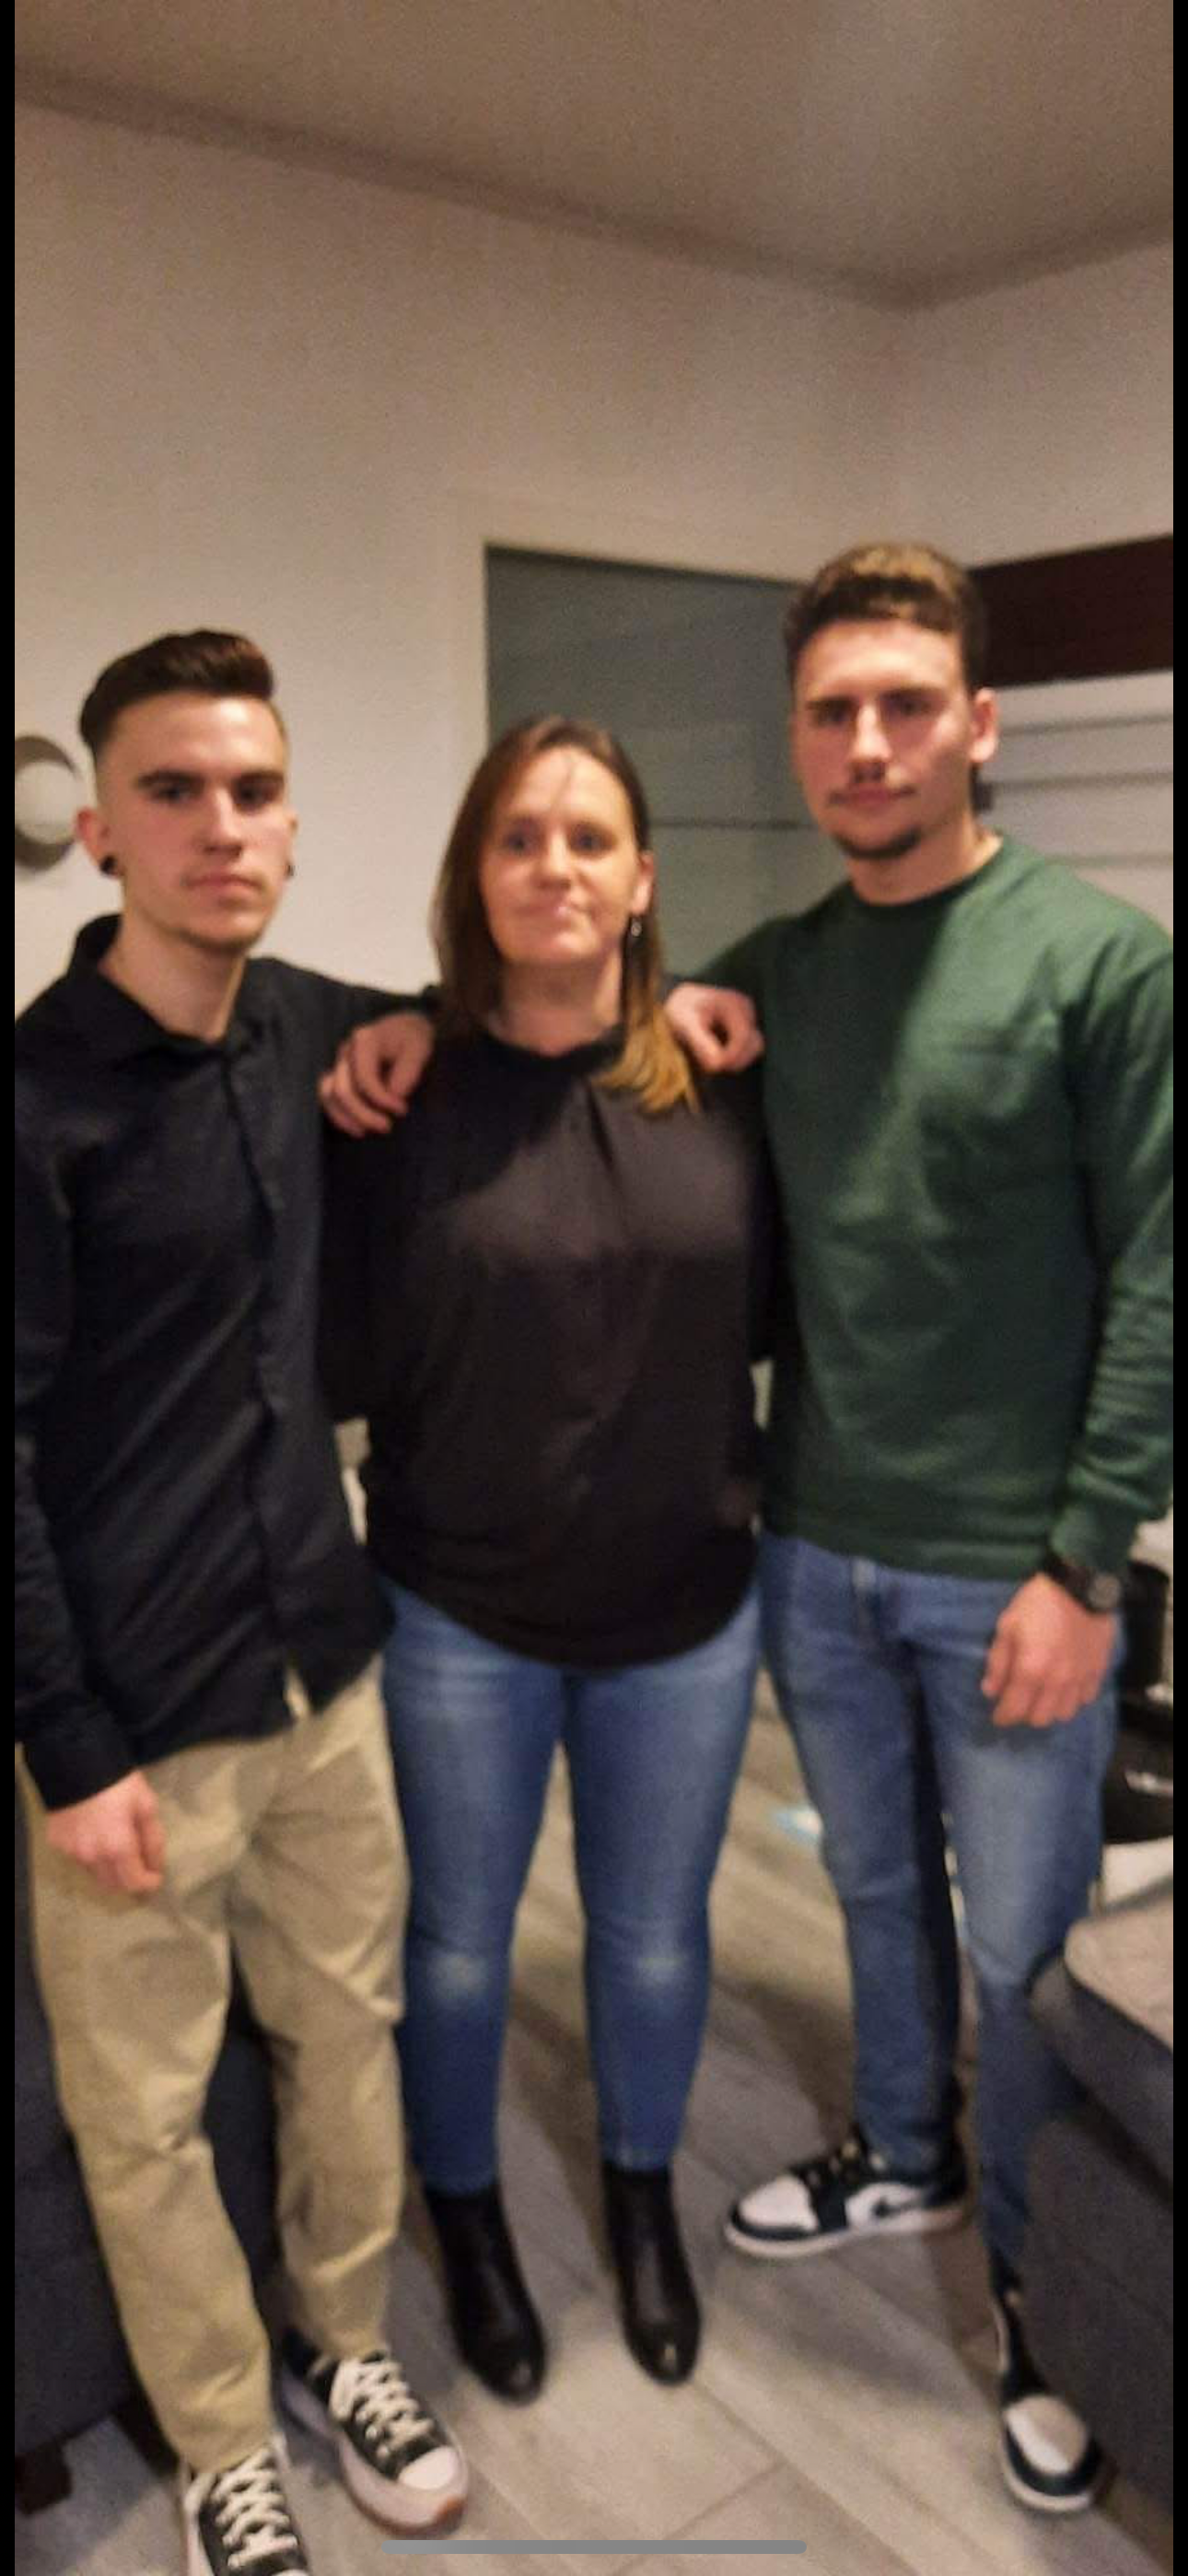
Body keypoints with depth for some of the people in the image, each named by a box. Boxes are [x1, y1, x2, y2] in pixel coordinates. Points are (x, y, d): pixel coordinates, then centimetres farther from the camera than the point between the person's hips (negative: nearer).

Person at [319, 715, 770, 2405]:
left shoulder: (720, 1079, -5)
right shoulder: (400, 1088, -11)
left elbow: (760, 1308, 2)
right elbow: (343, 1359, -10)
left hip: (686, 1608, 2)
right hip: (461, 1613, -1)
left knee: (655, 1935, 21)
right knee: (459, 1944, 18)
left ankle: (644, 2197, 50)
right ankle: (467, 2216, 48)